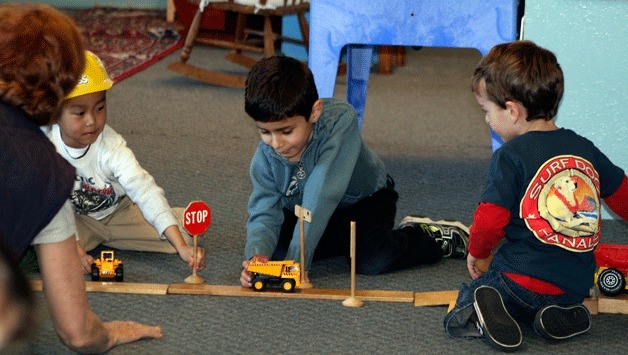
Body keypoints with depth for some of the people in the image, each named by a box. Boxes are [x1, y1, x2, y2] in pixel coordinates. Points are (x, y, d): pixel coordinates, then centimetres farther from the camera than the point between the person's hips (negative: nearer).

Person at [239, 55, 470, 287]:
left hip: (364, 198, -5)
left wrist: (296, 261, -44)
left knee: (372, 261, -30)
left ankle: (435, 238, -1)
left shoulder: (340, 120, -36)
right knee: (271, 248, -17)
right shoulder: (266, 155, -21)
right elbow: (264, 213, -22)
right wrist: (257, 255, -45)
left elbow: (321, 198, -41)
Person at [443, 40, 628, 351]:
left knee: (458, 317, 9)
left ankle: (484, 314, -23)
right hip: (578, 285, 5)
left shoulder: (510, 156, -8)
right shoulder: (585, 149, 10)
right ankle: (563, 315, 1)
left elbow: (491, 218, -9)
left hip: (522, 277, -5)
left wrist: (477, 252, 12)